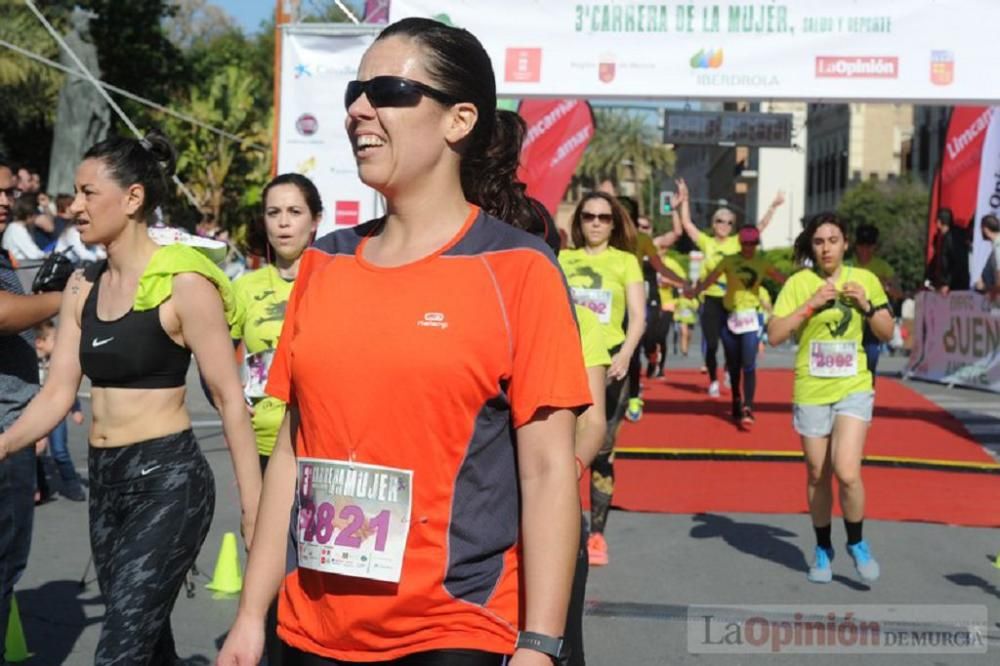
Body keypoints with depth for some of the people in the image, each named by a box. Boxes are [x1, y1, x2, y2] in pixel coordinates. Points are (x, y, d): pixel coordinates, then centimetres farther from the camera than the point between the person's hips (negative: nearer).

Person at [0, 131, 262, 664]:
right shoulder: (82, 287, 8)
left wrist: (253, 508, -13)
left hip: (168, 480, -7)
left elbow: (229, 398, -12)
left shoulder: (183, 284, -12)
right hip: (105, 481, 7)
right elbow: (58, 393, 5)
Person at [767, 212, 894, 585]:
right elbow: (774, 335, -9)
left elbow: (887, 334, 9)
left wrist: (866, 305, -9)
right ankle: (823, 549, 30)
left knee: (847, 473, -15)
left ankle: (857, 544, 9)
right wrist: (811, 304, -17)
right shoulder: (799, 282, -3)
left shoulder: (865, 279, 2)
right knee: (818, 476, 10)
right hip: (810, 391, 0)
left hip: (853, 389, 0)